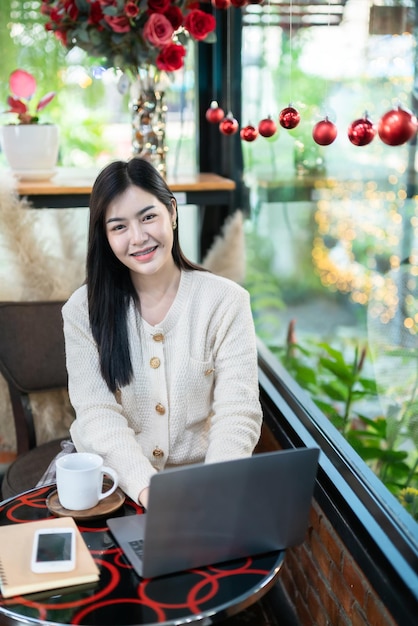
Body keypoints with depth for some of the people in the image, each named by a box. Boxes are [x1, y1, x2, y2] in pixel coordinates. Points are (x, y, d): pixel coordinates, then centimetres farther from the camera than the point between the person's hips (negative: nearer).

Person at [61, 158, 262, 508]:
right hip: (112, 477, 1)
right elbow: (98, 413, -12)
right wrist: (144, 485, -28)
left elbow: (238, 413, -12)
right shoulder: (84, 310, -3)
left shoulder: (226, 301, -6)